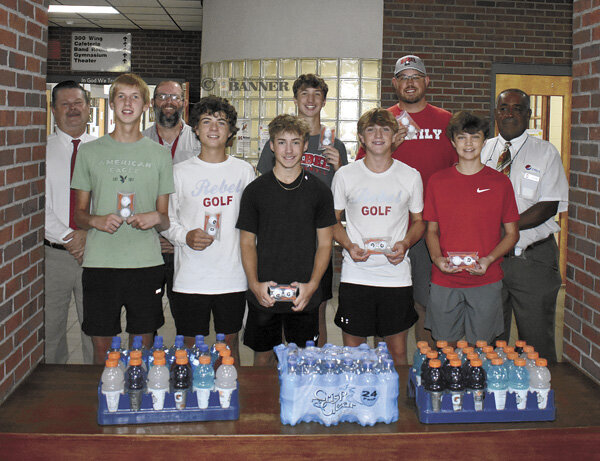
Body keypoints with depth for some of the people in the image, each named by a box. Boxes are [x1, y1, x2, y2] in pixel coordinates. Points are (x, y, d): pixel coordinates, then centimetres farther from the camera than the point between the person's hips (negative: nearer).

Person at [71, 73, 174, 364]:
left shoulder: (160, 154, 9)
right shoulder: (90, 152, 8)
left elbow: (166, 218, 12)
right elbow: (78, 213, 11)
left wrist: (157, 218, -11)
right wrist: (95, 221, -10)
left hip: (146, 263, 0)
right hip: (100, 262, 0)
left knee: (143, 348, 6)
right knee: (101, 346, 5)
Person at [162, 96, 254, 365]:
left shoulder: (244, 171, 6)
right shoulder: (180, 173, 2)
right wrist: (186, 237, -14)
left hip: (233, 277, 1)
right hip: (190, 279, -1)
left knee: (230, 344, 11)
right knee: (190, 346, 6)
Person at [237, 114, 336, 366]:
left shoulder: (319, 191, 3)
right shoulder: (255, 190, 2)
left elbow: (325, 244, 4)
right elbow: (247, 242, 4)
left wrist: (311, 285, -10)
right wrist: (254, 283, -10)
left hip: (304, 298, 0)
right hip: (263, 295, 0)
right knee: (263, 357, 10)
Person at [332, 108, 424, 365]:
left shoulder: (411, 176, 4)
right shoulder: (345, 175, 3)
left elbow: (418, 221, 13)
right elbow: (333, 221, 11)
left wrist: (405, 244, -7)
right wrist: (348, 245, -8)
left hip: (397, 275, 0)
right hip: (355, 274, 0)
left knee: (398, 352, 7)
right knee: (351, 352, 6)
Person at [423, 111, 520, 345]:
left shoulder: (500, 182, 1)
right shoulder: (437, 181, 4)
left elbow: (512, 234, 5)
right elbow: (432, 230, 11)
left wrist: (489, 259, -12)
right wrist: (437, 258, -8)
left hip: (486, 283, -1)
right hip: (444, 282, 1)